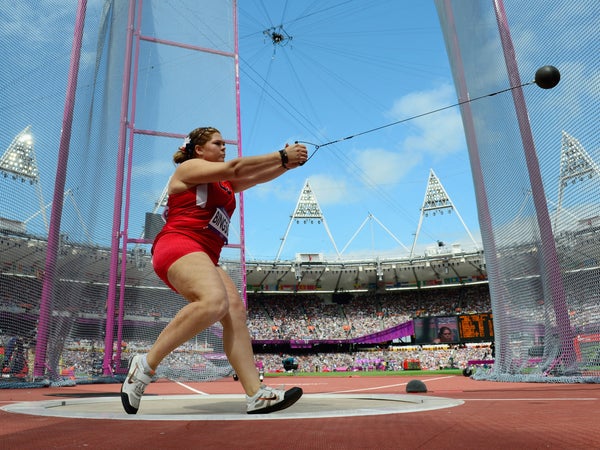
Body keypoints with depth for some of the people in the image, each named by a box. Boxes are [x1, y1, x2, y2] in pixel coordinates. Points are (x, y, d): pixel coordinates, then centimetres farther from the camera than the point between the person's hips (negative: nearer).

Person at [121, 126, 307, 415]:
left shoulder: (224, 184, 27)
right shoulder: (188, 168, 4)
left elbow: (255, 177, 17)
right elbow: (235, 168, -7)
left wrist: (288, 164, 0)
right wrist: (282, 155, -5)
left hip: (204, 259, 9)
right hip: (178, 245, -8)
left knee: (235, 310, -11)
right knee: (215, 301, -32)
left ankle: (257, 395, -18)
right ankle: (145, 365, -20)